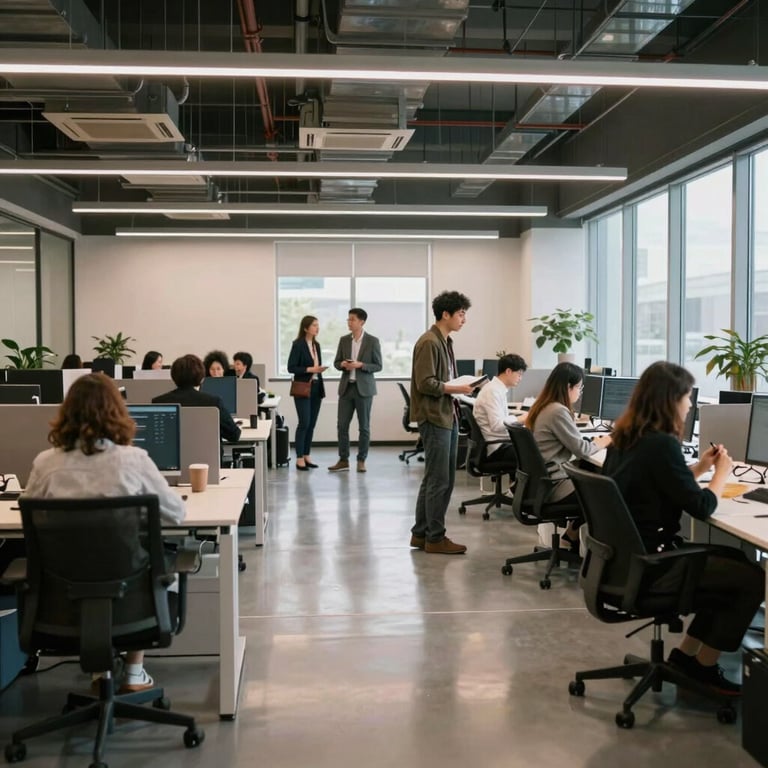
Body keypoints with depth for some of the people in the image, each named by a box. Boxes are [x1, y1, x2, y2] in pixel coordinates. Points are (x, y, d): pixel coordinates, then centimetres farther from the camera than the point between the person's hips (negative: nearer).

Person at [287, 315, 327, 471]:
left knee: (312, 424, 7)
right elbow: (291, 368, -13)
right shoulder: (298, 344, -9)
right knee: (304, 423, -9)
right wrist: (309, 369, -20)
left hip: (316, 388, 7)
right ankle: (299, 459, -4)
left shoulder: (316, 345, 13)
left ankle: (307, 456, 14)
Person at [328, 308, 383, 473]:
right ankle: (343, 460, 11)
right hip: (346, 387, 4)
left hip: (364, 388, -4)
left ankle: (361, 460, 14)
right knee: (342, 425, 2)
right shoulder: (344, 340, 8)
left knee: (364, 426, 3)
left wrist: (361, 365, -19)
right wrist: (342, 364, -10)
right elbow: (336, 362, 13)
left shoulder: (372, 341, -4)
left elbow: (378, 366, -4)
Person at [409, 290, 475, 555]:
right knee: (439, 480, -3)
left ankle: (421, 533, 23)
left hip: (447, 416, 10)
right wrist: (456, 388, -16)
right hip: (434, 418, -10)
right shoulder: (429, 342, -15)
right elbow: (425, 383, -20)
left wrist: (460, 387, 5)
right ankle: (435, 538, 8)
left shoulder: (445, 341, 16)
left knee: (439, 479, 14)